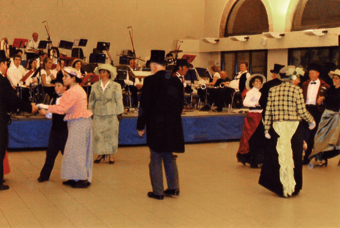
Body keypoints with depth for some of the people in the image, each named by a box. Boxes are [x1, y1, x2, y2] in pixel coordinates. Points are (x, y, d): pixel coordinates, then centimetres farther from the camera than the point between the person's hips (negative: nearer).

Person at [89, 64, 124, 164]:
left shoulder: (116, 86, 0)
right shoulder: (95, 86, 8)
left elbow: (119, 101, 1)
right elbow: (91, 100, 14)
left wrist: (119, 113, -1)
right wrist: (90, 112, 10)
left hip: (111, 114, -2)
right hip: (98, 115, 3)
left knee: (111, 134, 2)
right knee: (98, 134, 1)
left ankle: (111, 154, 12)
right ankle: (100, 153, 13)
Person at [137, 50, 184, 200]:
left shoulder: (150, 81, -12)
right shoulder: (176, 81, 4)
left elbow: (144, 105, -10)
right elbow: (180, 104, 11)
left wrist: (140, 126, -3)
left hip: (156, 125, -5)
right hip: (173, 125, 5)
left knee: (156, 158, 4)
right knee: (169, 157, 18)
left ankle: (158, 191, 8)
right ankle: (173, 188, 21)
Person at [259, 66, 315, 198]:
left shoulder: (272, 91, 1)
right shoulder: (296, 90, -8)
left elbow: (268, 112, 1)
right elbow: (302, 111, -9)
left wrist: (266, 130, 7)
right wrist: (311, 121, 8)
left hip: (277, 128, 3)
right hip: (294, 127, -3)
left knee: (278, 157, 11)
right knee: (294, 158, 9)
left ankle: (279, 187, 20)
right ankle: (293, 189, 17)